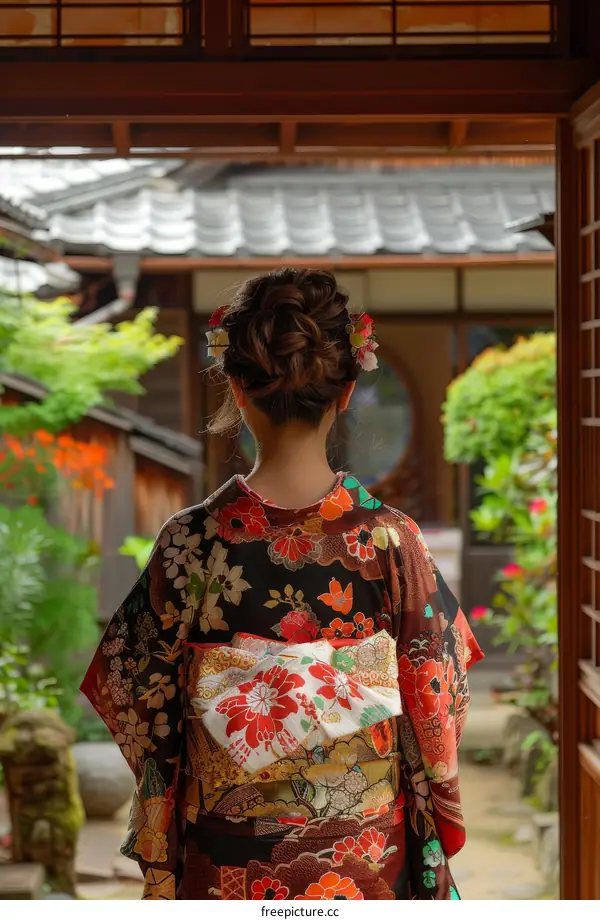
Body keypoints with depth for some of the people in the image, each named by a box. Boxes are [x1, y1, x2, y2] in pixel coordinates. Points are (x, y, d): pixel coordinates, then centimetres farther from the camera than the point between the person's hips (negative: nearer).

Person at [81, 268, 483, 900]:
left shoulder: (189, 542, -15)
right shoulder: (392, 540, -15)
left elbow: (149, 715, -6)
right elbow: (436, 707, -6)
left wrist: (158, 870, 8)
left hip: (232, 872, 0)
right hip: (367, 866, 0)